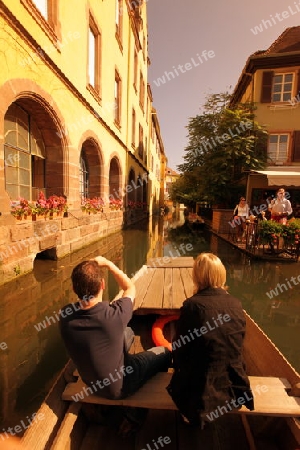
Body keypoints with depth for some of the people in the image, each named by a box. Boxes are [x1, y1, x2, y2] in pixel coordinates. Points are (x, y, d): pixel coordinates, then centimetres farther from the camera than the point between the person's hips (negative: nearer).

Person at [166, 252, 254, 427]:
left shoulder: (192, 305, -24)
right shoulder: (236, 304, -10)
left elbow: (179, 347, -12)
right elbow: (237, 346, 5)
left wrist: (179, 369, 9)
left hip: (202, 388, -4)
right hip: (234, 385, 4)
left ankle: (190, 415, 35)